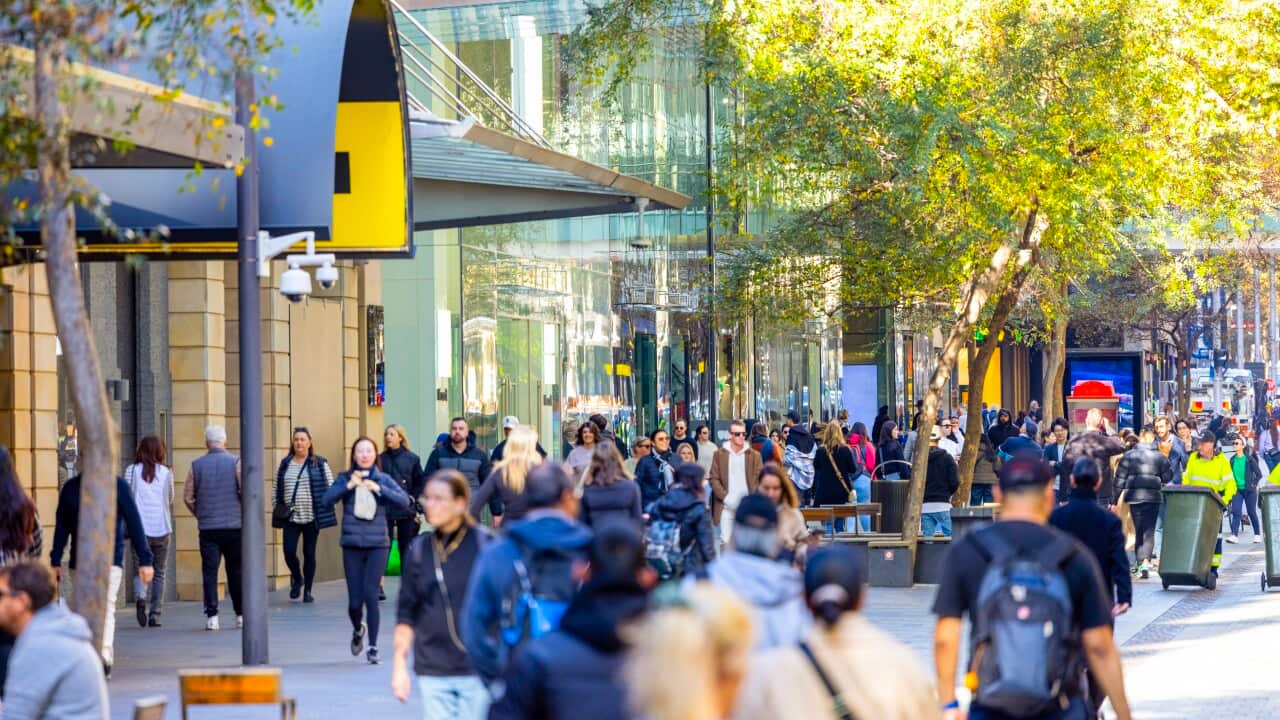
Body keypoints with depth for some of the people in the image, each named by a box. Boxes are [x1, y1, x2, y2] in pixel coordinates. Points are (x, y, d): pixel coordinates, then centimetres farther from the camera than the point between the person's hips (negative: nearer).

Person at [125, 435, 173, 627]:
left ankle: (140, 597, -25)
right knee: (159, 573, 10)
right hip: (162, 529, 0)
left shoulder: (132, 471, -1)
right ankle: (155, 615, 6)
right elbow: (170, 500, 10)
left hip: (140, 529, 0)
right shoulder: (166, 473, 0)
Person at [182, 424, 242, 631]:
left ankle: (211, 615, -7)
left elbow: (188, 497, 3)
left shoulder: (196, 465, 2)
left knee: (209, 571, 1)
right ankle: (241, 614, 15)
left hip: (207, 527, 0)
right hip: (234, 525, 0)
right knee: (236, 571, 10)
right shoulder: (236, 463, -3)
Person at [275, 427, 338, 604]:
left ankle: (308, 590, 13)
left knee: (309, 554, 3)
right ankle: (297, 579, 22)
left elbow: (330, 488, 2)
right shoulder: (285, 464, 9)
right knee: (289, 553, -7)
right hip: (290, 516, 2)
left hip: (311, 516, -2)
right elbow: (277, 489, 13)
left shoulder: (320, 464, 2)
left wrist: (324, 512, -6)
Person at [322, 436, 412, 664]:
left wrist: (378, 489, -16)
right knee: (354, 600, 1)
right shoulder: (345, 478, 5)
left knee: (370, 594, -12)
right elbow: (327, 500, -9)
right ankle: (358, 630, 34)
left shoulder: (383, 479, 4)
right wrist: (349, 486, -16)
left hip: (377, 545, -1)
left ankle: (372, 646, -1)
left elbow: (404, 501, -9)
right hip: (352, 545, 1)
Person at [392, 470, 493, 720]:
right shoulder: (419, 549, 6)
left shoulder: (485, 544, -3)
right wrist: (399, 665, 4)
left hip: (477, 670, -3)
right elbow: (406, 613, 10)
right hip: (433, 671, 3)